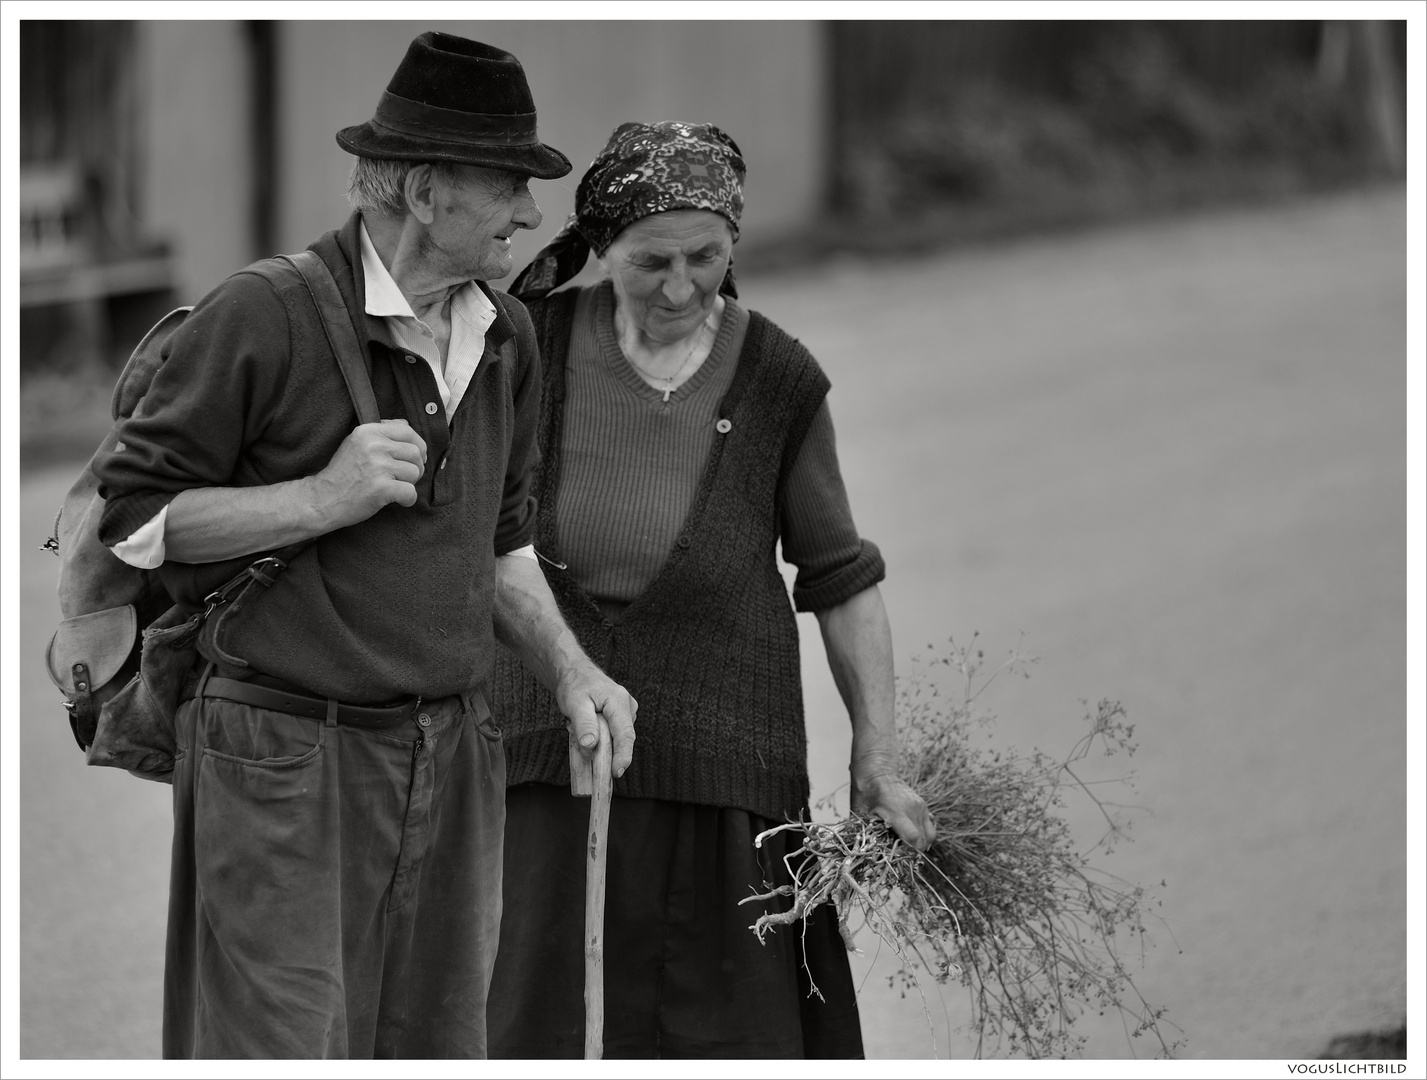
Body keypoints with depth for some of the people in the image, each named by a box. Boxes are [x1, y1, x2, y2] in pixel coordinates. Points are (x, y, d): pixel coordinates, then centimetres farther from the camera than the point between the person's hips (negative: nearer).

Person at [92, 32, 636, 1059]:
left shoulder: (507, 336, 11)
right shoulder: (264, 315, -12)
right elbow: (133, 514, -9)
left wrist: (569, 669, 8)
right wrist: (322, 499, -17)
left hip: (450, 762, 7)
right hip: (285, 757, -7)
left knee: (436, 1045, 9)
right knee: (282, 1046, -9)